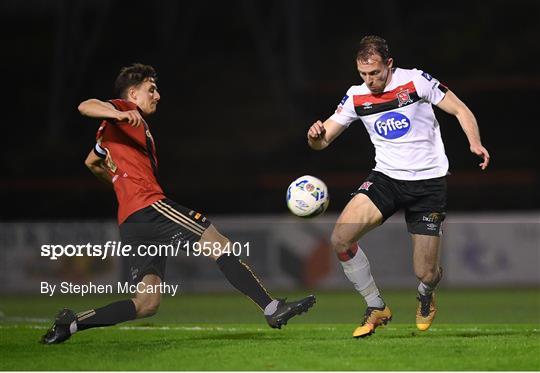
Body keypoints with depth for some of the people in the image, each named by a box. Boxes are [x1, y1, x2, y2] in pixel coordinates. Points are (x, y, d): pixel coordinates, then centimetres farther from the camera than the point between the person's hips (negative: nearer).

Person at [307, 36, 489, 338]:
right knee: (340, 239, -18)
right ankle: (377, 308, 1)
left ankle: (426, 295, 36)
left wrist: (475, 143, -20)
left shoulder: (416, 81, -9)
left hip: (429, 182, -3)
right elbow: (323, 140, 2)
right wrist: (316, 135, -23)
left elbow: (461, 111, -2)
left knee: (425, 273, -5)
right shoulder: (356, 97, 0)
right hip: (386, 178, 3)